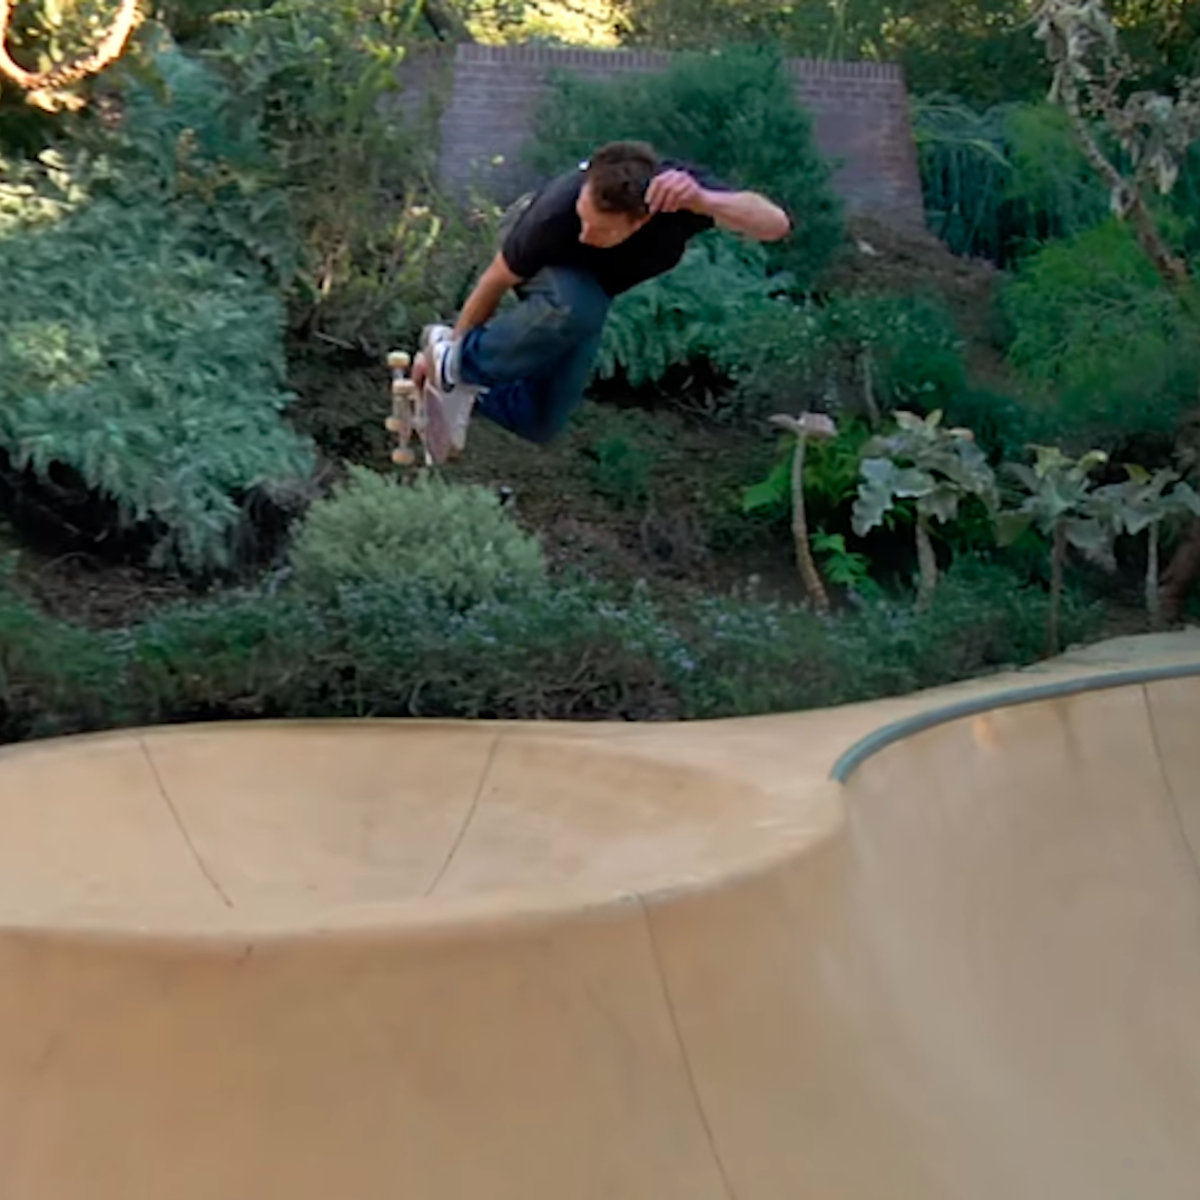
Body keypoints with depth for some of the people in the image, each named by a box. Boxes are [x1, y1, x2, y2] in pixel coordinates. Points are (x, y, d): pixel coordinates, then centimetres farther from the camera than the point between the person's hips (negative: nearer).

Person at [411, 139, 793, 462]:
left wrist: (703, 201, -67)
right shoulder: (554, 216, -41)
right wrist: (455, 344, -10)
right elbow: (496, 281, -24)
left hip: (594, 288, 3)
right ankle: (454, 360, -18)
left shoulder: (681, 190, -39)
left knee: (540, 423, -5)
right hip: (547, 266, -3)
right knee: (576, 308, -42)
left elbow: (776, 223, -49)